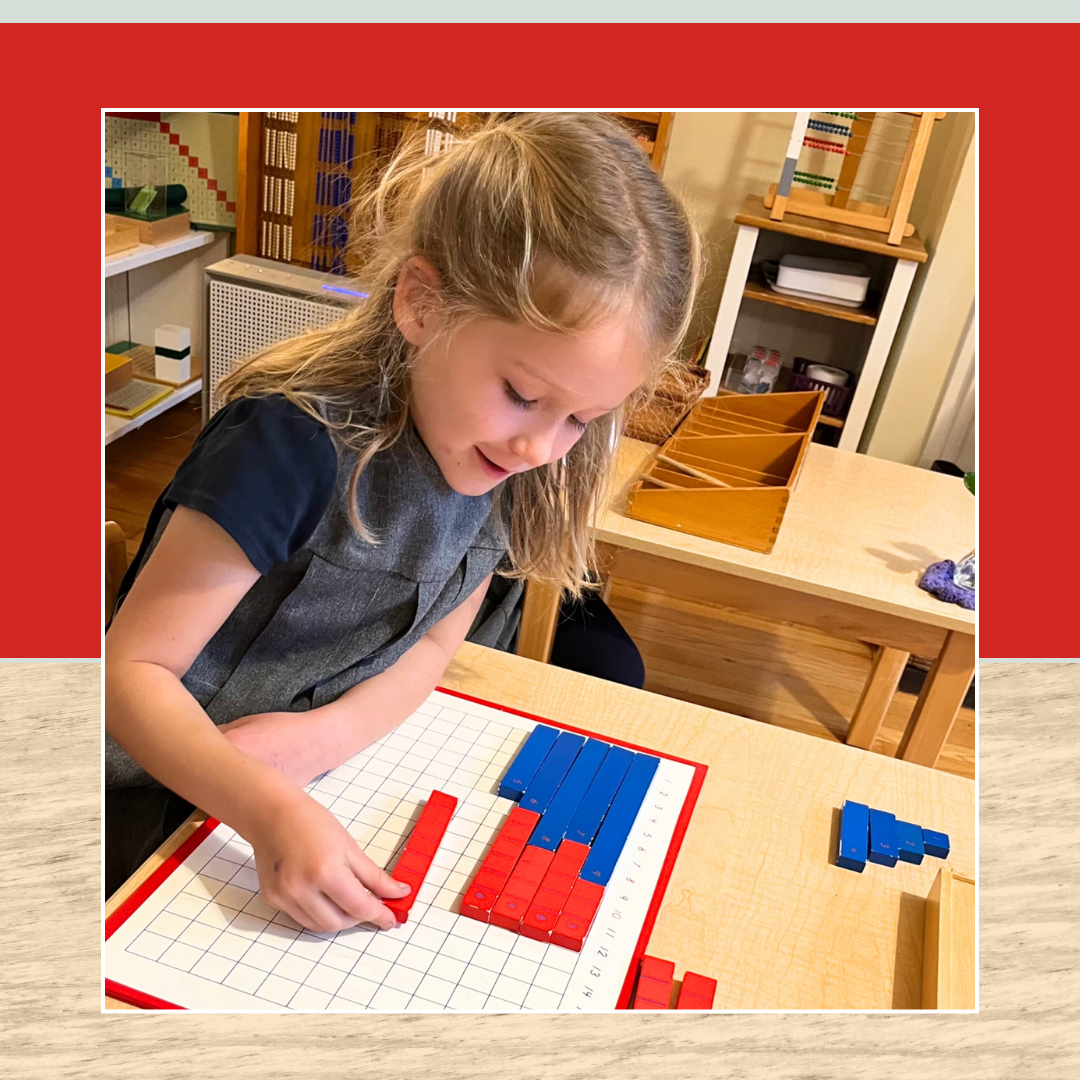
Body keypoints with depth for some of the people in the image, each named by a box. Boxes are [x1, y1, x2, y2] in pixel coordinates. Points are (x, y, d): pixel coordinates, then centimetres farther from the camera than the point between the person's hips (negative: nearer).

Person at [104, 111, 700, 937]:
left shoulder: (513, 457, -10)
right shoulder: (297, 443, -30)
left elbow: (439, 633, -1)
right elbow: (131, 668, -24)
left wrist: (339, 728, -21)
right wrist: (270, 810, -40)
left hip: (338, 777, 7)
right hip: (175, 793, -6)